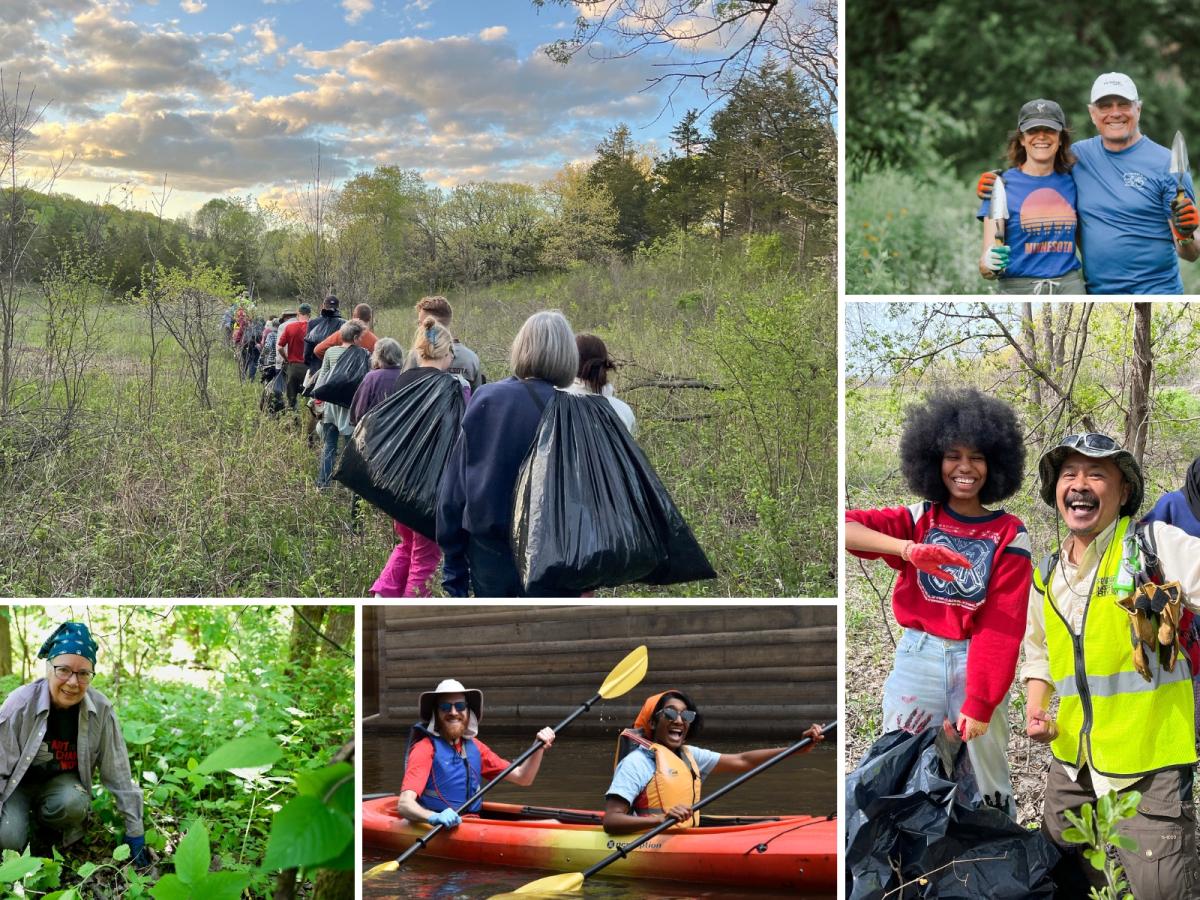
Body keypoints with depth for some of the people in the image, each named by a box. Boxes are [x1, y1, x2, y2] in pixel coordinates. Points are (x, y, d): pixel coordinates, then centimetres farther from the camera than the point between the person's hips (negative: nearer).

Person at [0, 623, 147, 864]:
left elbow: (118, 773, -10)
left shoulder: (101, 710, -18)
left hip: (64, 781, 2)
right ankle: (24, 823, 9)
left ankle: (46, 823, 3)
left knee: (72, 802, -33)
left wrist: (135, 832, -7)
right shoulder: (20, 704, -24)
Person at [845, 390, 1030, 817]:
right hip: (918, 658, 1)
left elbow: (1002, 624, -7)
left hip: (979, 664, -1)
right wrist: (908, 550, -32)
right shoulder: (918, 520, 2)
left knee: (987, 781, 4)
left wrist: (979, 702, -15)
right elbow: (847, 526, -16)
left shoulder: (1009, 535, 0)